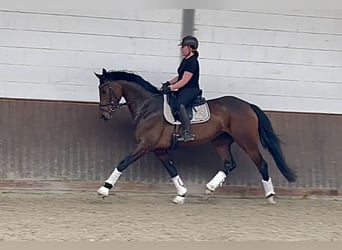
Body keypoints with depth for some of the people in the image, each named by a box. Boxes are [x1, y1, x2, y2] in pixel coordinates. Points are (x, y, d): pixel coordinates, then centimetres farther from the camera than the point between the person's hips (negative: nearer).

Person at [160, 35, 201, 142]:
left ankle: (187, 133, -46)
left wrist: (170, 88, -20)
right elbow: (180, 76, 26)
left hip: (191, 90, -12)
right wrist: (168, 83, 12)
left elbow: (184, 81, -19)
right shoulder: (185, 60, 16)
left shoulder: (192, 62, -15)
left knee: (179, 104, -37)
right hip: (182, 90, 12)